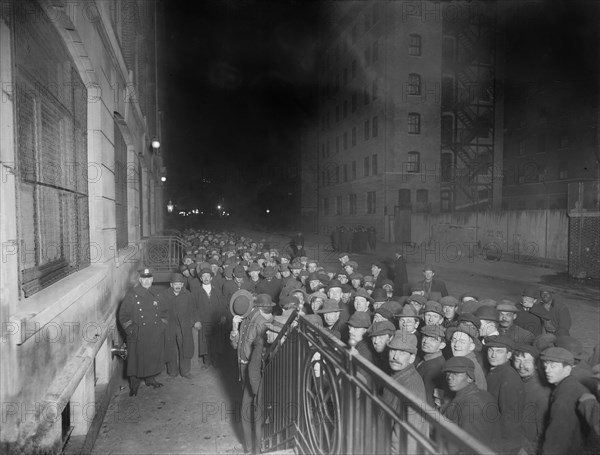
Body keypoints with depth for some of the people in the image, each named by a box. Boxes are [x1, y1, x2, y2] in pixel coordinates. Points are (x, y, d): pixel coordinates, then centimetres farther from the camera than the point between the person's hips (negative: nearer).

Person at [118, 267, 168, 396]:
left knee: (154, 357, 12)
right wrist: (132, 330, -10)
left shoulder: (157, 294, 7)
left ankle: (150, 379, 32)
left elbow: (164, 312, 15)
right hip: (138, 336, -3)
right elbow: (123, 315, -4)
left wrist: (162, 326, 4)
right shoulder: (131, 295, -4)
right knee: (136, 359, 3)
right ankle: (134, 386, 18)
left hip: (155, 336, 4)